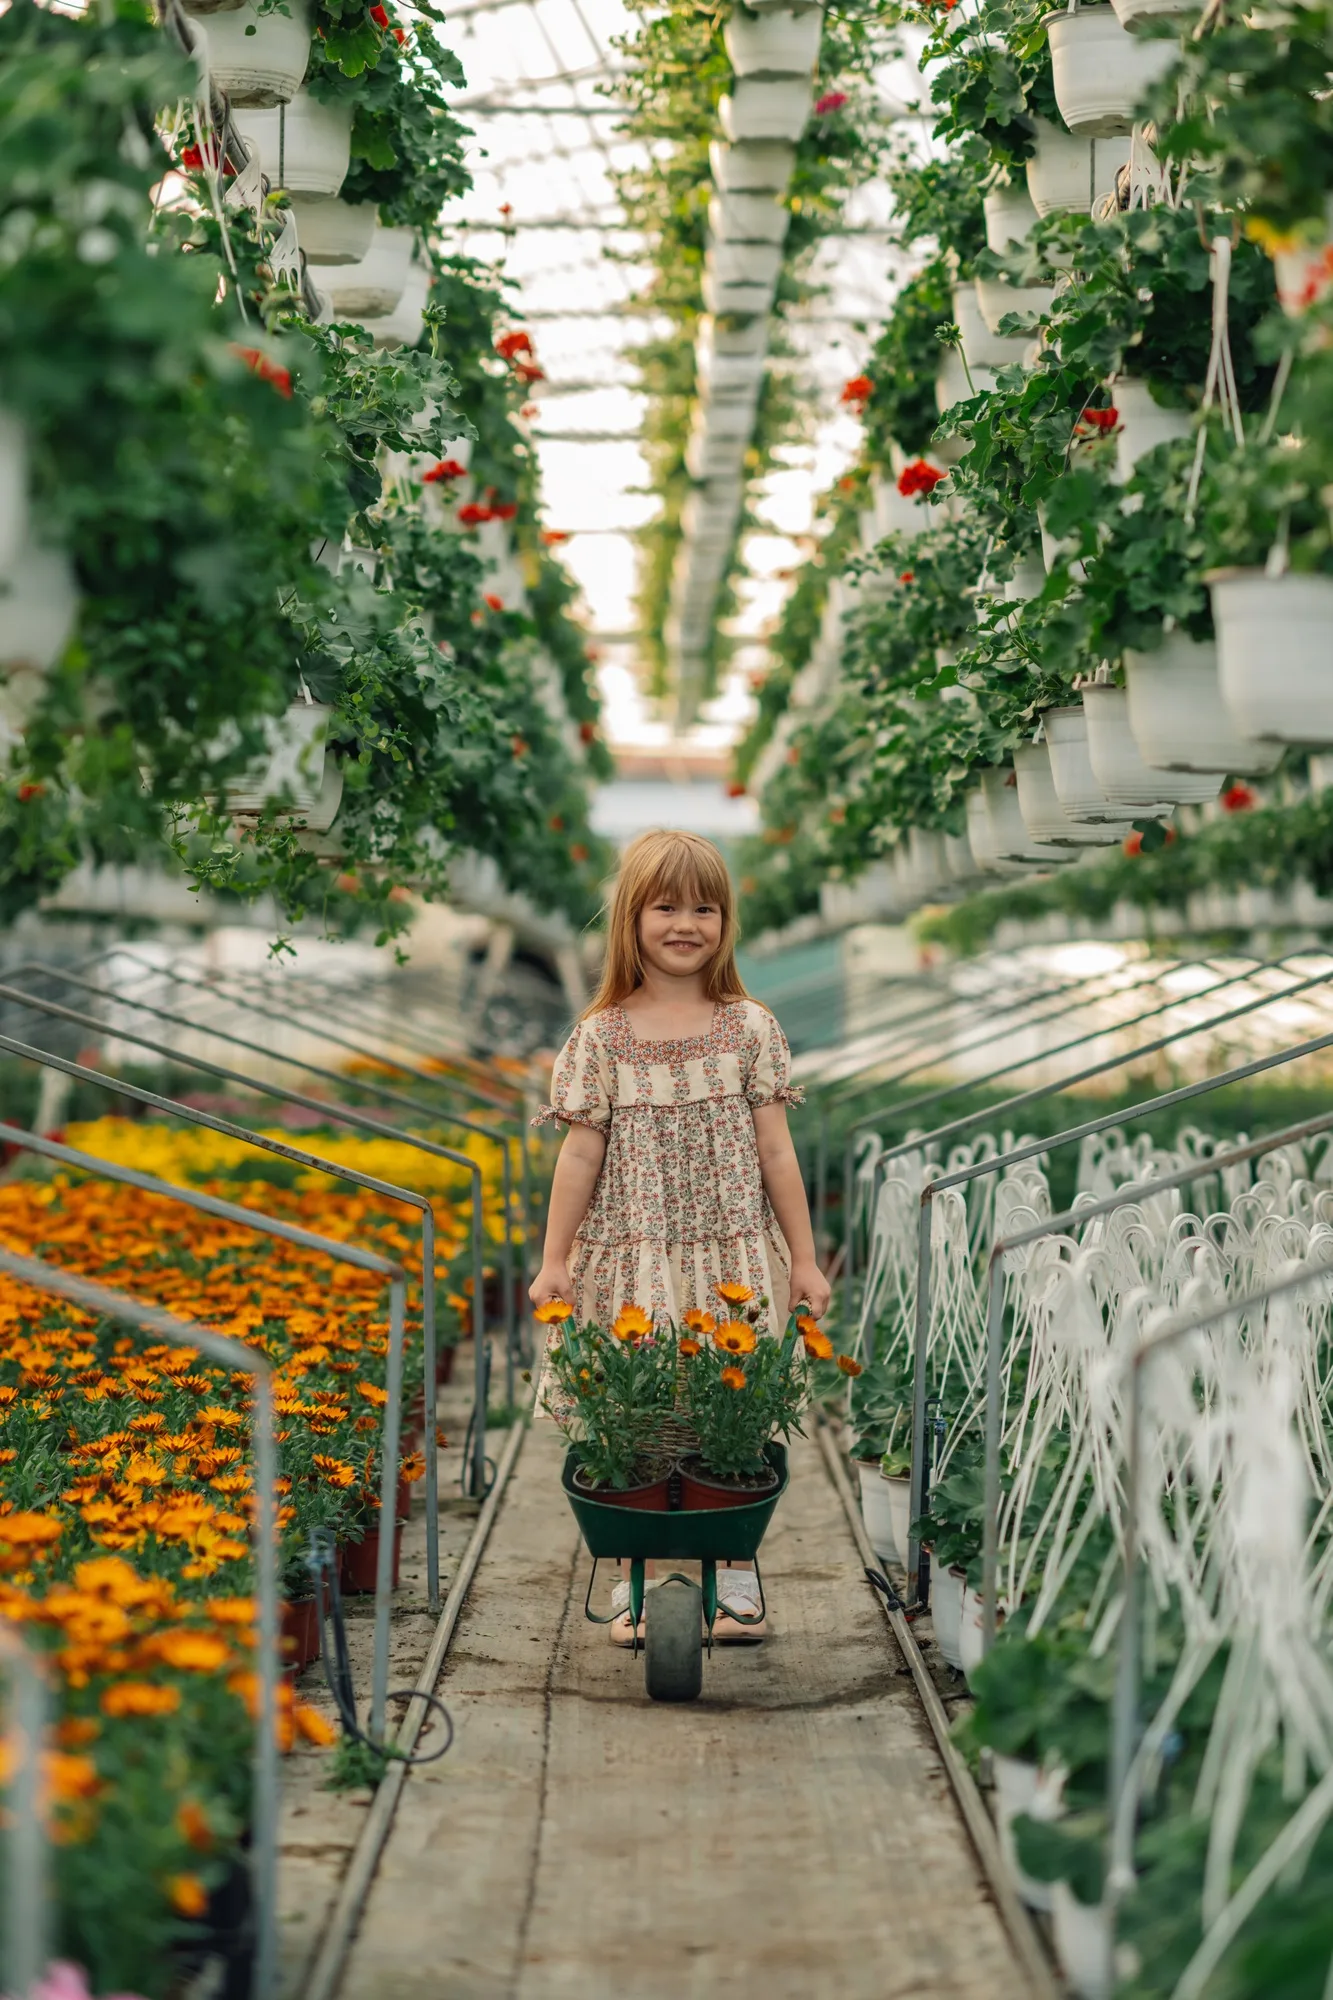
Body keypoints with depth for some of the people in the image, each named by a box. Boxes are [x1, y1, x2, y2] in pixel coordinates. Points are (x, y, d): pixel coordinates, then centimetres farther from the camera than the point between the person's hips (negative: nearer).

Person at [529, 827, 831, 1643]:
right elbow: (580, 1155, 3)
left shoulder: (750, 1028, 3)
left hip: (734, 1259, 0)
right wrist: (555, 1260, 1)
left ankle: (735, 1582, 13)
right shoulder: (600, 1037, 1)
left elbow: (775, 1150, 5)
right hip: (632, 1263, 0)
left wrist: (803, 1258, 4)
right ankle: (634, 1585, 11)